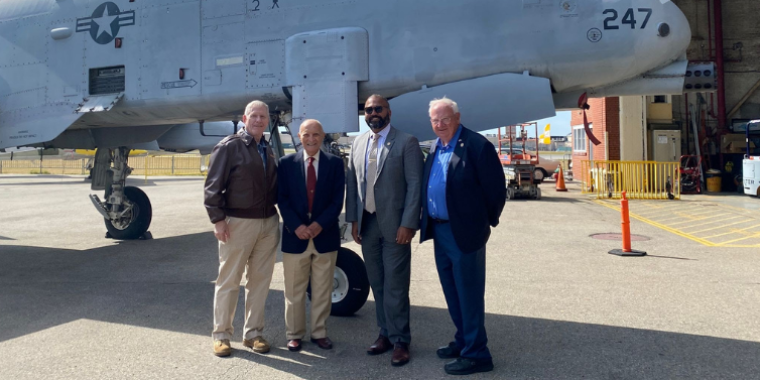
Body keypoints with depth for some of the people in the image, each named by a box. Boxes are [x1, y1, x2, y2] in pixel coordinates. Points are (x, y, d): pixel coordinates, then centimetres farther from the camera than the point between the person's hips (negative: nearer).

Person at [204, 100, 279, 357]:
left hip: (269, 223, 6)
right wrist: (217, 219, -14)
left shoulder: (268, 150, 13)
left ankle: (253, 333, 22)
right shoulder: (229, 146, -6)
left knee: (260, 280, 10)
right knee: (229, 281, 4)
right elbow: (213, 186, -9)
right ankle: (221, 335, 17)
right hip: (238, 223, -6)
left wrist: (275, 214, 8)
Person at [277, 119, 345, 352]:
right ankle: (294, 334, 22)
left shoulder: (335, 163, 3)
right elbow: (282, 199, -2)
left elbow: (337, 200, -3)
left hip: (325, 236, 0)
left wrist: (319, 224, -15)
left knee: (323, 291, 10)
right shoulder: (286, 163, 3)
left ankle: (319, 333, 24)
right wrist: (297, 226, -15)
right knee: (294, 291, 9)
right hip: (294, 237, 0)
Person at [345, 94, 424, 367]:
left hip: (394, 225, -5)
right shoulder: (358, 143, 12)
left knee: (395, 287, -1)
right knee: (377, 285, 12)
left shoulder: (406, 142, -5)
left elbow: (415, 185, -9)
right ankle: (385, 333, 25)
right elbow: (351, 182, 13)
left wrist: (408, 224, -15)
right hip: (366, 224, 5)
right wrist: (353, 220, 7)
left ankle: (400, 341, 12)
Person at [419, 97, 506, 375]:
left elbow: (496, 188, -12)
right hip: (439, 230, 8)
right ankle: (463, 341, 33)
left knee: (469, 294, 1)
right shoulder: (434, 148, 11)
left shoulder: (477, 145, -14)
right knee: (452, 293, 18)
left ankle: (476, 354, 13)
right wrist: (428, 221, 14)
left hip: (464, 233, -8)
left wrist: (487, 222, -3)